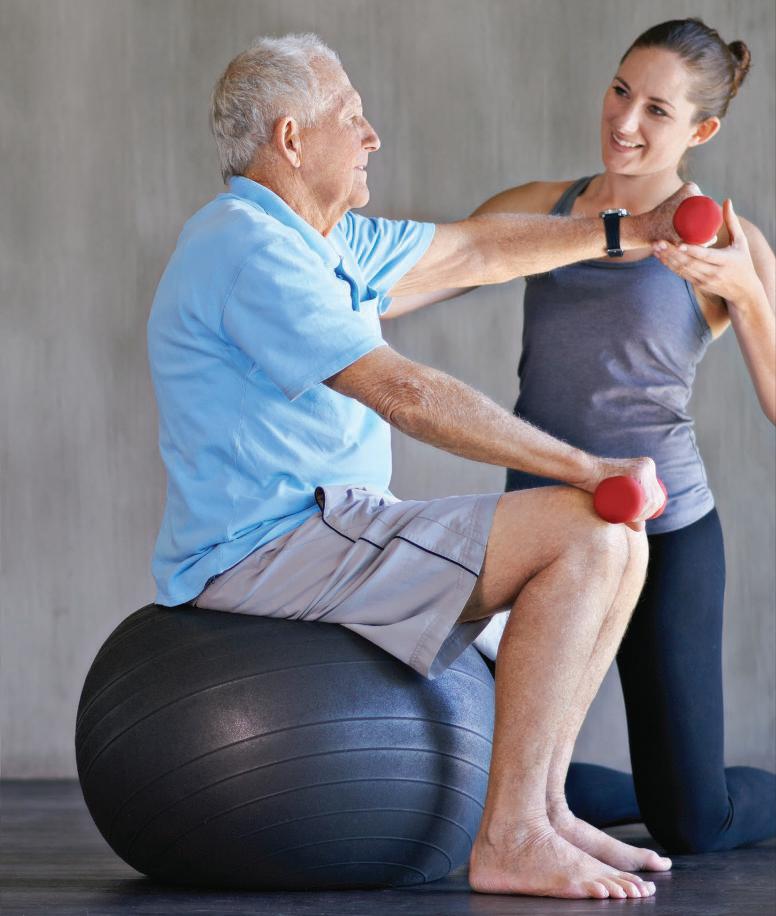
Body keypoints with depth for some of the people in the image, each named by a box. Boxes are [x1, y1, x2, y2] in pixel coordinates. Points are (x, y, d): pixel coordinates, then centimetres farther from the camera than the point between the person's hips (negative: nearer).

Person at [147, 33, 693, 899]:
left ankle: (538, 808, 6)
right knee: (585, 533, -19)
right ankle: (511, 839, -19)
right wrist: (586, 468, -19)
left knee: (617, 541, 8)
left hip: (325, 527, 10)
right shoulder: (250, 251, -16)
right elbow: (403, 395, -23)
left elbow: (472, 252, 26)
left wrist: (627, 232, 22)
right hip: (270, 547, -10)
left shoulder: (325, 241, 17)